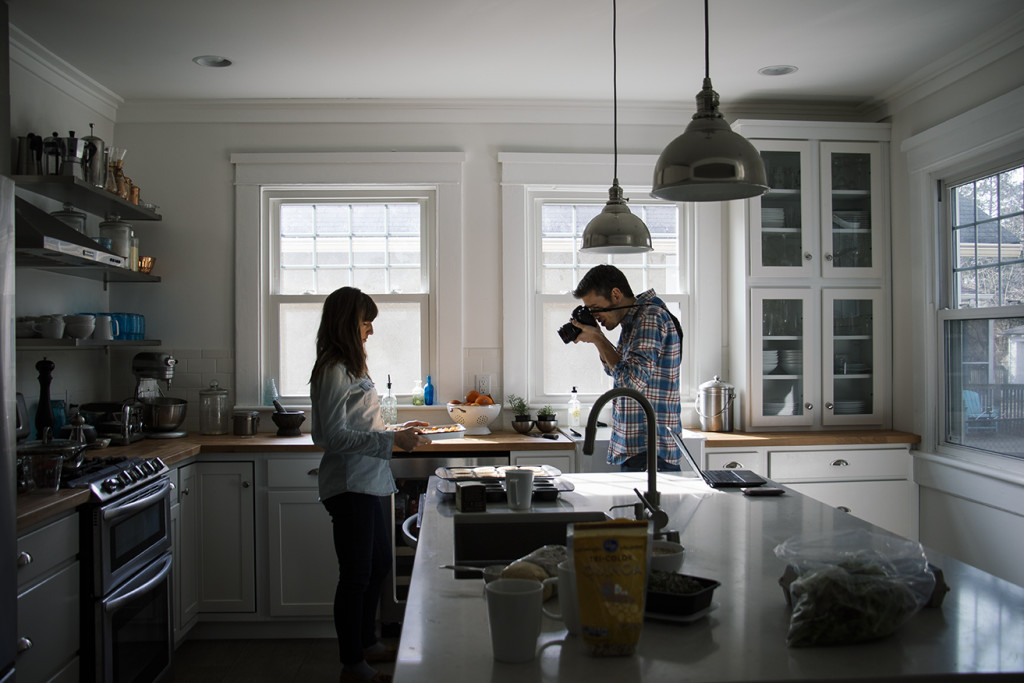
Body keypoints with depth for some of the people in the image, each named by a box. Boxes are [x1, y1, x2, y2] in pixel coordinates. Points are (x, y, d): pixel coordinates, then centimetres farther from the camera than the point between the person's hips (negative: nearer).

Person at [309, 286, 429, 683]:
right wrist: (392, 440, -22)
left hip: (367, 485, 11)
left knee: (379, 565, 20)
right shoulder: (334, 371, -16)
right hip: (350, 487, -10)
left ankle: (367, 643, 36)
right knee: (356, 575, 0)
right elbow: (334, 436, -22)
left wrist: (397, 431, 14)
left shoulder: (349, 368, 15)